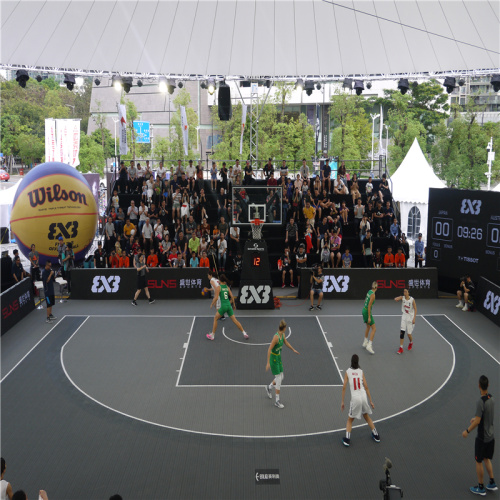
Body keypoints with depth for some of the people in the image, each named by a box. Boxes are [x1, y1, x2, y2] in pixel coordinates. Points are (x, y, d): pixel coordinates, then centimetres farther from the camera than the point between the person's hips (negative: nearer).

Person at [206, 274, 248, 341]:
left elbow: (216, 298, -11)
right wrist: (234, 304, 21)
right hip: (229, 305, 5)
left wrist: (212, 304, 2)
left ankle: (212, 335, 14)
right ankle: (244, 333, 6)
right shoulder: (227, 287, 10)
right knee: (234, 320, 9)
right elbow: (232, 296, 10)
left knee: (215, 318, 12)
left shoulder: (219, 287, -5)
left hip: (223, 306, -5)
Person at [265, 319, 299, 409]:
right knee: (278, 379, -5)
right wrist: (268, 363, -28)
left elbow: (286, 342, 20)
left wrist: (293, 350, 34)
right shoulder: (276, 337, -27)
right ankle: (277, 401, 4)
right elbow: (269, 349, -27)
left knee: (281, 377, 15)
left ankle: (269, 387, 42)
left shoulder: (283, 335, -1)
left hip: (279, 358, 8)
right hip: (273, 358, -8)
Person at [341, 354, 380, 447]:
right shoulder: (361, 372, 4)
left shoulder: (348, 372, -1)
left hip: (355, 398, -2)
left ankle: (347, 439, 0)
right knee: (366, 416, 26)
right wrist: (371, 401, 9)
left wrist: (342, 402, 3)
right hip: (364, 397, 2)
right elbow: (366, 387, 3)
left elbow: (344, 387, -3)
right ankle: (376, 435, 33)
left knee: (350, 420, 14)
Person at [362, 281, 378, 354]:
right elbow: (369, 306, -23)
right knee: (374, 329, -6)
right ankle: (369, 346, -11)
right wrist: (369, 317, -20)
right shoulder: (373, 295, -21)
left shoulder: (369, 291, 5)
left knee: (368, 327, 25)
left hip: (364, 310, 9)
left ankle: (365, 342, 37)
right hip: (367, 312, -9)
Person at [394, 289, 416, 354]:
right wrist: (397, 299, -43)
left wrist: (414, 318, -16)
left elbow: (415, 309, -9)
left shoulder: (412, 300, -12)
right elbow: (396, 299, -19)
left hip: (410, 317, -2)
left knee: (409, 333, 2)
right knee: (402, 332, -8)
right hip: (404, 317, 3)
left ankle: (411, 343, 36)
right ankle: (401, 348, -4)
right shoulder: (402, 298, -3)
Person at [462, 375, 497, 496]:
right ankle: (492, 484, 29)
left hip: (482, 438, -7)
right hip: (491, 436, 7)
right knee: (487, 459, 23)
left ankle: (480, 488, 19)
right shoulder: (491, 398, -2)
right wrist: (476, 418, 26)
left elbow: (477, 422, -26)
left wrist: (467, 431, -13)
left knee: (479, 462, 8)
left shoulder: (481, 402, -26)